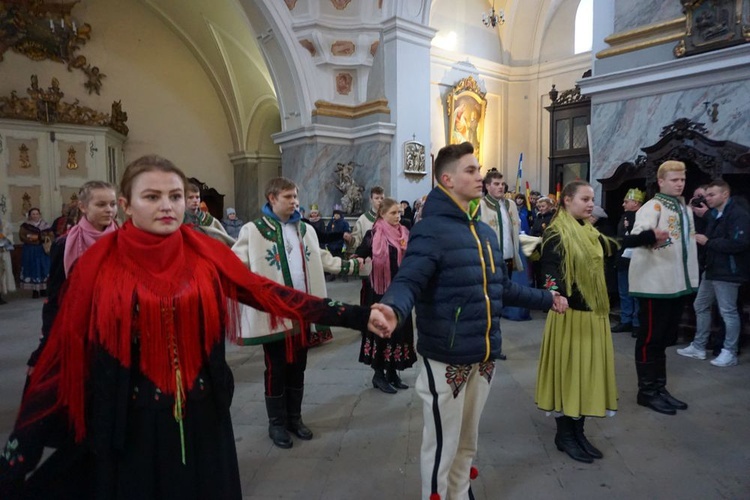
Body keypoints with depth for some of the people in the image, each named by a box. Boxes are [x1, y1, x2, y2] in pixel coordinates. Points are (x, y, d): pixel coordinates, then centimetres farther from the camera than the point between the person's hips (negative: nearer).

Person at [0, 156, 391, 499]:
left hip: (203, 416, 2)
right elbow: (64, 356, -7)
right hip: (132, 425, -1)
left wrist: (357, 316, -14)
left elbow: (268, 294, -9)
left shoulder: (206, 253, -5)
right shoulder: (99, 266, -10)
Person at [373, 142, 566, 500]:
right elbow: (408, 280, -29)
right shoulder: (430, 229, -15)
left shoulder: (485, 232, 11)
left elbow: (501, 288, 20)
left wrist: (545, 299, 26)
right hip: (446, 359, -8)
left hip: (484, 357, 8)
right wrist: (393, 308, -50)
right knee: (442, 447, 7)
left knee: (467, 444, 23)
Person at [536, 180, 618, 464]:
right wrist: (556, 296, -39)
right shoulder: (555, 234, -12)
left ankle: (578, 432, 26)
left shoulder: (591, 233, 11)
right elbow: (549, 272, -22)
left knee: (588, 370, 12)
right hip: (569, 313, -7)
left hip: (593, 313, 8)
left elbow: (611, 251, 18)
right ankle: (564, 435, 17)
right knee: (567, 370, 2)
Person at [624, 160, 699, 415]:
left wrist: (691, 276, 21)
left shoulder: (684, 208, 14)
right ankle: (647, 391, 11)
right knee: (650, 337, 1)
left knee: (664, 337, 15)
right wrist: (651, 235, -54)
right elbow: (634, 237, -31)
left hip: (677, 282, 8)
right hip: (655, 284, -8)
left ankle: (659, 388, 26)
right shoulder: (652, 207, -13)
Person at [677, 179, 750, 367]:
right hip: (712, 268, 10)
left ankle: (730, 353, 10)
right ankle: (699, 347, 23)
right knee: (700, 306, 14)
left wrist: (708, 242, -20)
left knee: (728, 311, -1)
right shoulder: (715, 214, 15)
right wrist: (701, 239, -3)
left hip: (727, 271, -10)